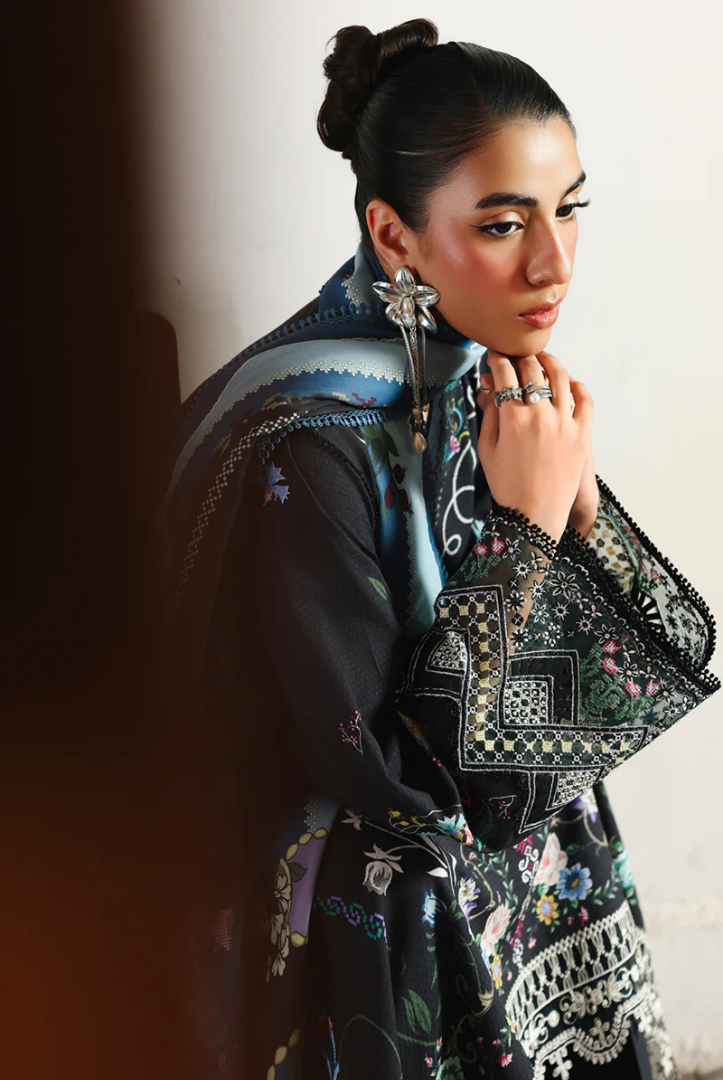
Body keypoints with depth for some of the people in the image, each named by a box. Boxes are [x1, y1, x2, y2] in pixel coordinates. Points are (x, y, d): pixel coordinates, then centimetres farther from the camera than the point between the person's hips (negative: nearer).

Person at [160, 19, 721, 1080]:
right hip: (394, 941, -6)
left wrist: (576, 497, -19)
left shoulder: (513, 385, -5)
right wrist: (523, 526, -26)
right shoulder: (308, 448, -26)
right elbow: (396, 780, -26)